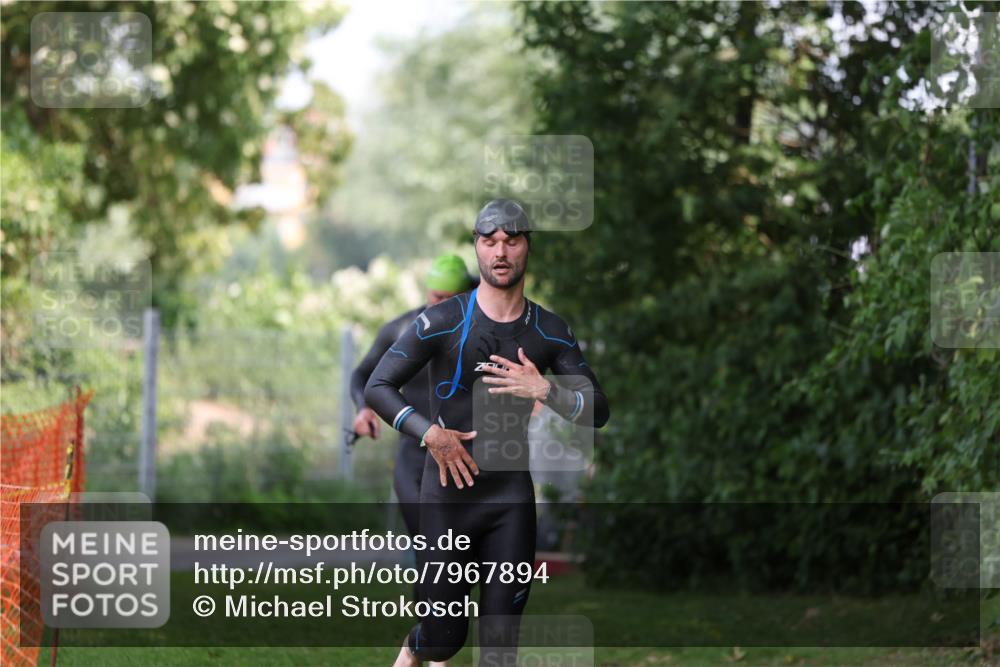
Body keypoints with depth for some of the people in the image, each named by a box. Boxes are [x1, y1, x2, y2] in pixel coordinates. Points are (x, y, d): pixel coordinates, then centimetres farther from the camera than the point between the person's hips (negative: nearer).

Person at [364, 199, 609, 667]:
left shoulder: (550, 332, 4)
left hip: (512, 500, 2)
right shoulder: (443, 322, -6)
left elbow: (598, 411, 4)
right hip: (448, 494, -2)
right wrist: (430, 434, -19)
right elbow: (377, 388, -5)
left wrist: (545, 390, -15)